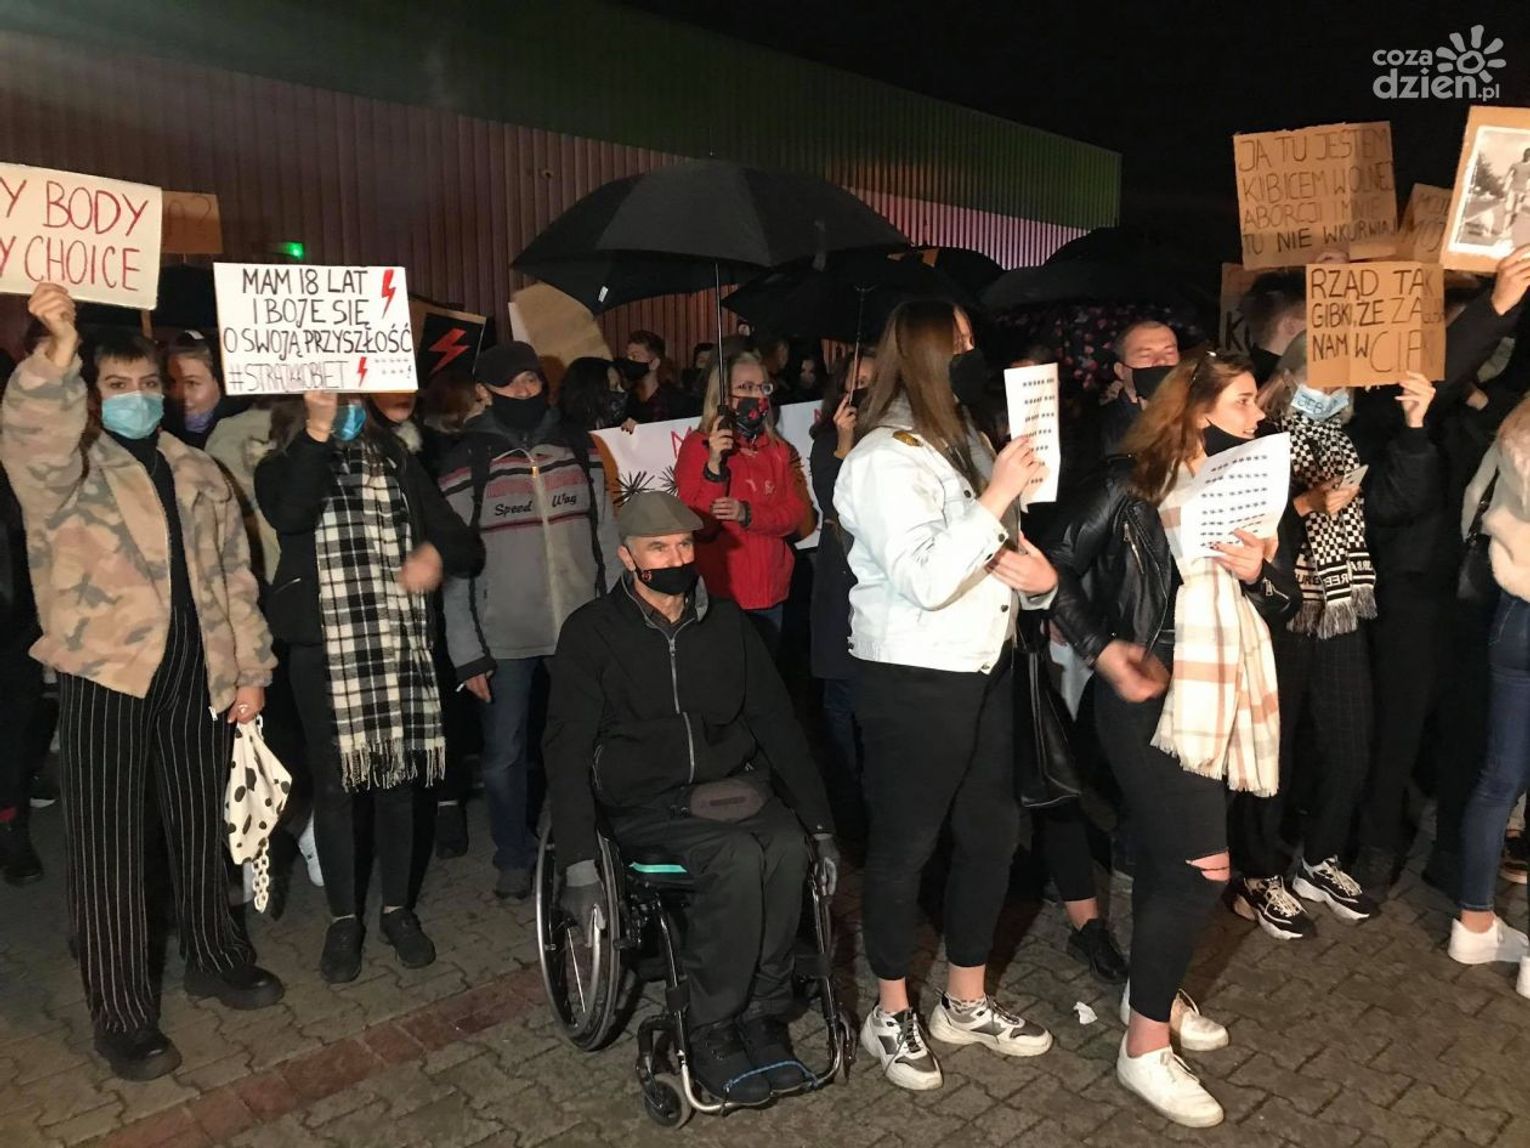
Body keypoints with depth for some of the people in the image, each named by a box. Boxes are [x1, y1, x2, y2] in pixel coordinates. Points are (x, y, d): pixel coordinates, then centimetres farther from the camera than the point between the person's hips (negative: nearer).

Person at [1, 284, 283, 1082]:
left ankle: (215, 958, 35)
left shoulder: (199, 473, 13)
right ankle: (122, 1015, 15)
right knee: (109, 848, 3)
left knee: (200, 828, 16)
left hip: (198, 678, 4)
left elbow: (234, 576, 12)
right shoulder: (68, 471, -1)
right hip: (107, 676, -4)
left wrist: (250, 669, 7)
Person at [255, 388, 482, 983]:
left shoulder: (396, 460, 12)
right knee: (335, 783, 4)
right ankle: (343, 920, 21)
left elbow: (465, 543, 8)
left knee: (397, 776, 9)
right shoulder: (281, 467, 6)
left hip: (398, 643, 2)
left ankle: (397, 909, 25)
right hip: (324, 648, -2)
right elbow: (290, 516, -19)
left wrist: (437, 555, -14)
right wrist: (317, 431, -23)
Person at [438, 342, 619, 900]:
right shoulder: (467, 464, -3)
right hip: (505, 639, -2)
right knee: (504, 754, 8)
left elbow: (605, 537, 9)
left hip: (582, 630, 2)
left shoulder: (576, 447, 5)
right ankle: (514, 858, 29)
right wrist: (467, 652, -8)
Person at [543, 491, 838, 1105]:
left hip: (735, 785, 4)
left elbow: (777, 721, 12)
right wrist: (579, 866, -14)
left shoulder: (726, 622, 9)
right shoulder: (592, 633, -2)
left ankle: (763, 1015, -9)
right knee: (738, 858, -31)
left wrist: (821, 825, 6)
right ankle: (711, 1032, -13)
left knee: (788, 849, -28)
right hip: (647, 806, -3)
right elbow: (567, 752, -5)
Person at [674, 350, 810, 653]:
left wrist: (746, 513, -19)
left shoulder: (777, 449, 10)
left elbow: (795, 513, -1)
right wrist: (714, 466, -28)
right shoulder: (698, 445, -6)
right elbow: (698, 525, -14)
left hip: (771, 593, 5)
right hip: (719, 595, -5)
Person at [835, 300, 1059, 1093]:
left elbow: (1001, 548, 19)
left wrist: (1039, 573, -2)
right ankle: (891, 1013, 27)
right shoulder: (887, 457, -16)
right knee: (904, 845, 6)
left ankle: (966, 1002, 35)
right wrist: (995, 499, -24)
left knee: (993, 831, 16)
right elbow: (924, 580, -27)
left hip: (985, 668, 9)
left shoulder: (966, 442, 11)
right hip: (913, 679, -9)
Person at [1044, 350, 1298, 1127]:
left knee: (1165, 854, 19)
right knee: (1198, 868, -7)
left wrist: (1258, 574, -11)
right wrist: (1101, 650, -18)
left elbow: (1286, 603, 10)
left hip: (1224, 699, 7)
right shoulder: (1131, 485, -11)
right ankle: (1145, 1047, 8)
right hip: (1151, 700, -7)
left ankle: (1155, 990, 39)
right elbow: (1057, 564, -11)